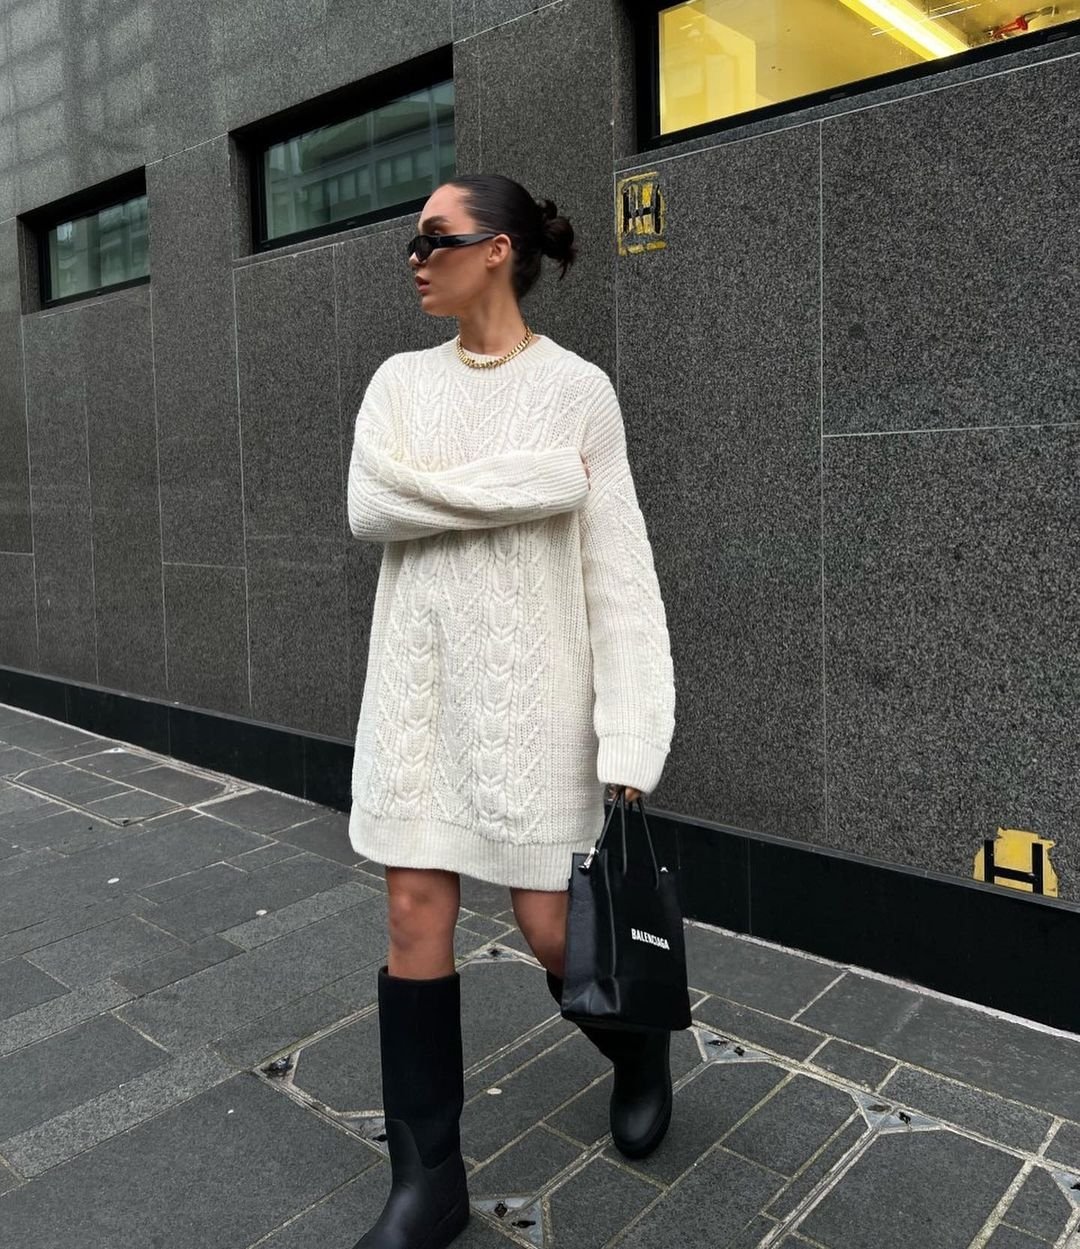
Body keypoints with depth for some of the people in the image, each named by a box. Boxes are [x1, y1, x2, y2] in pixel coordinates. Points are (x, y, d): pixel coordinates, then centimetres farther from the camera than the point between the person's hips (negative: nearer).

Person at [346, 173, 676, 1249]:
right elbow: (368, 507, -10)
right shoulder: (399, 380, 9)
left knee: (552, 929, 3)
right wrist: (530, 481, -15)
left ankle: (639, 1046, 39)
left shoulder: (576, 386, -2)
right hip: (417, 685, 4)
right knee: (416, 919, 4)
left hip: (529, 688, -3)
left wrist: (630, 748, -13)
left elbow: (618, 572, -7)